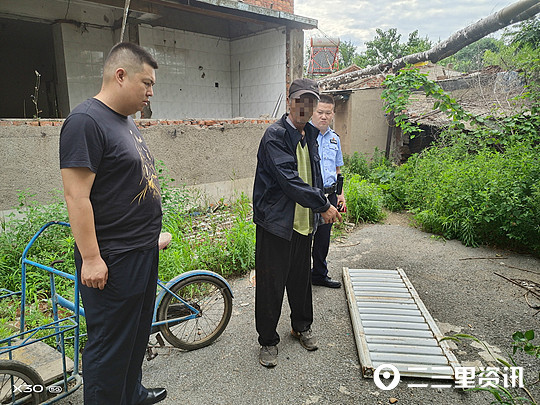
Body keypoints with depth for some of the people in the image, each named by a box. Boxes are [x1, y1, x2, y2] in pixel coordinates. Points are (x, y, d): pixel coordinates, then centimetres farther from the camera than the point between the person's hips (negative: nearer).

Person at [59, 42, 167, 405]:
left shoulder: (125, 120, 13)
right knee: (111, 344, 6)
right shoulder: (86, 120, -16)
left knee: (138, 333, 23)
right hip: (112, 260, -10)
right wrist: (91, 258, -21)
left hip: (143, 252, 10)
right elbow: (76, 195, -21)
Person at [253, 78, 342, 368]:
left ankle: (302, 326, 41)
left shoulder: (311, 134, 12)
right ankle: (268, 341, 22)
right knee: (270, 284, 4)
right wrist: (323, 205, -17)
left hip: (304, 222, 7)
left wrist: (322, 206, 15)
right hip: (276, 222, -7)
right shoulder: (276, 135, -14)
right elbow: (289, 180, -23)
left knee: (301, 278, 20)